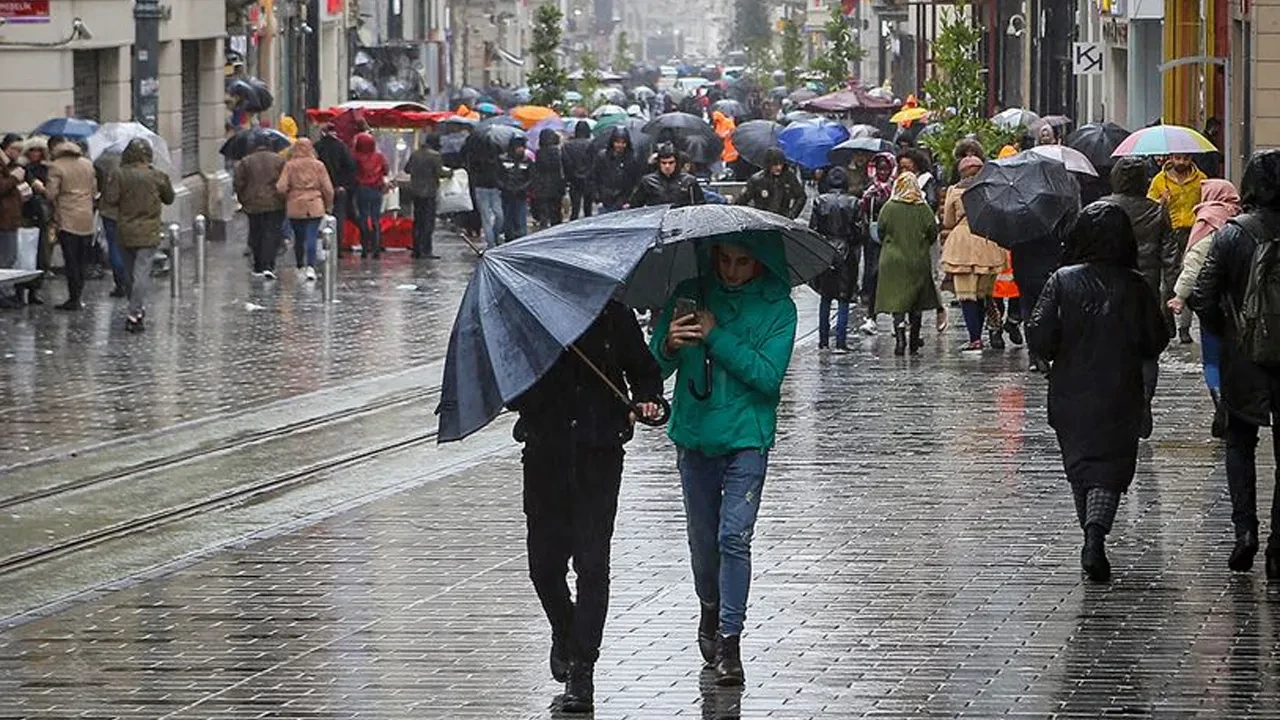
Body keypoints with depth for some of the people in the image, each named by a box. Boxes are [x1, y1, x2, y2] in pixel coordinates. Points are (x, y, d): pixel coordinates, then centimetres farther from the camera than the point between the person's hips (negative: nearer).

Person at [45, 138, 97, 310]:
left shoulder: (56, 167, -9)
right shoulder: (88, 164, 8)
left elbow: (51, 194, -14)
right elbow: (94, 191, 12)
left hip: (67, 219, -5)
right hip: (87, 220, 5)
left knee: (71, 261, -2)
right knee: (82, 261, 9)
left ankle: (74, 299, -3)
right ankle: (77, 297, 11)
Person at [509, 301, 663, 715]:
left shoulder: (614, 318, 3)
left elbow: (643, 370, 14)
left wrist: (648, 400, -6)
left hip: (599, 453, -1)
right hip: (545, 454, 1)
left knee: (592, 562, -8)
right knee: (544, 561, 5)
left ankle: (581, 669, -4)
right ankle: (564, 632, 36)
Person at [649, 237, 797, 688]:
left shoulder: (777, 308, -3)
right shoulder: (690, 295, 3)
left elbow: (769, 375, -15)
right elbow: (654, 366, 3)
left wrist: (716, 337, -19)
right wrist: (670, 345, -20)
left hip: (747, 437, -3)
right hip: (695, 435, 3)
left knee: (734, 536, -14)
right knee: (702, 537, 12)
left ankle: (729, 640, -12)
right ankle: (710, 613, 36)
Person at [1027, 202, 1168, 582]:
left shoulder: (1063, 282, -9)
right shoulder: (1134, 287, -7)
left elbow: (1039, 337, -12)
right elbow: (1156, 341, -2)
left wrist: (1062, 356, 8)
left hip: (1071, 395, 1)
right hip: (1120, 397, 0)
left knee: (1079, 464, 17)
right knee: (1111, 467, 0)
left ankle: (1092, 539, 23)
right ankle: (1096, 534, -22)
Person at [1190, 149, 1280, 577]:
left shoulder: (1231, 234, -9)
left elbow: (1204, 299, -11)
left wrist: (1224, 332, 6)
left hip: (1243, 359, 0)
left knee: (1240, 442, 17)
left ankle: (1245, 528, 1)